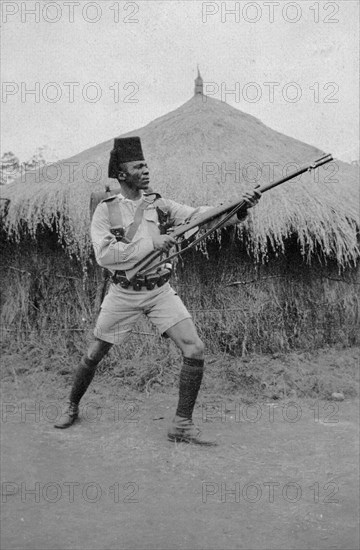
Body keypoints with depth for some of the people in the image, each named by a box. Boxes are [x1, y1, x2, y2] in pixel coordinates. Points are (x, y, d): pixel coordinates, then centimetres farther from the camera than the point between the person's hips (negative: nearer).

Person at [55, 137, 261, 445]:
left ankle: (182, 426, 1)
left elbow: (202, 216, -8)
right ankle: (72, 407, 38)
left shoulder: (160, 205, 2)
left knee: (194, 350, -12)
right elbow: (104, 254, -17)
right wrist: (151, 243, -22)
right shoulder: (106, 210, -4)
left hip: (160, 291, 2)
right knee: (94, 355, 10)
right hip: (123, 294, -1)